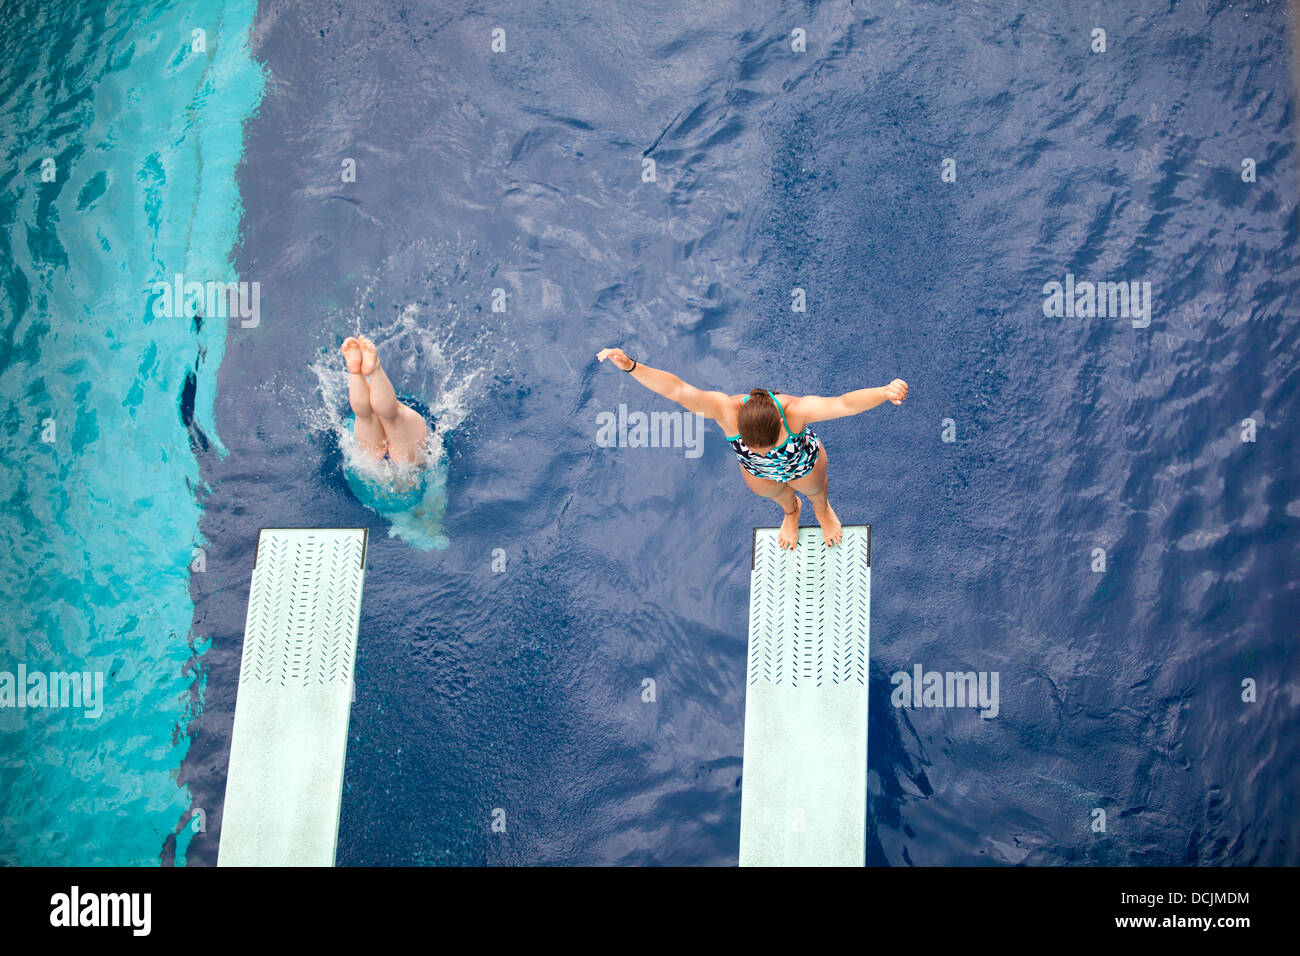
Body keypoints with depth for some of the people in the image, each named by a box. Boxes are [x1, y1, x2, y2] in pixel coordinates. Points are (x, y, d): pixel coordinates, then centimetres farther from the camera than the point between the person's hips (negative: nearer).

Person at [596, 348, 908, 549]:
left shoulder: (795, 409, -49)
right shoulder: (727, 409, -45)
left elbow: (844, 403, -61)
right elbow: (676, 389, -54)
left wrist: (885, 392, -80)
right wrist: (631, 366, -67)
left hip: (804, 464, -2)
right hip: (758, 473, 2)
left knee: (813, 488, 33)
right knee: (772, 493, 35)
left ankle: (822, 509, 75)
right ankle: (791, 511, 76)